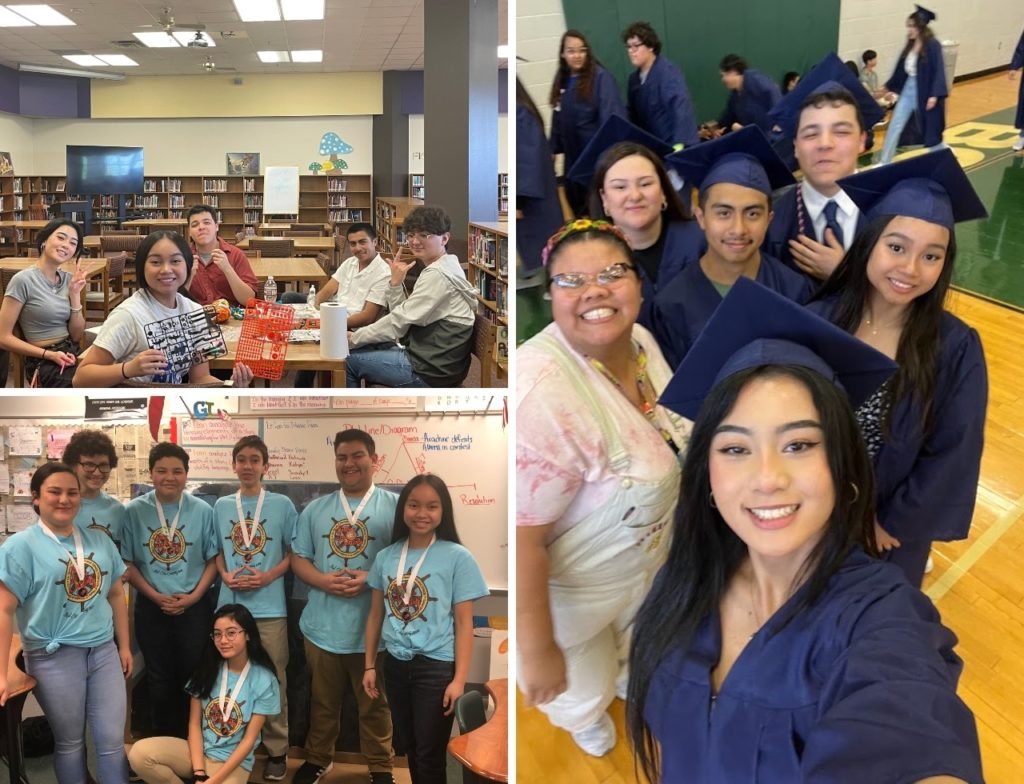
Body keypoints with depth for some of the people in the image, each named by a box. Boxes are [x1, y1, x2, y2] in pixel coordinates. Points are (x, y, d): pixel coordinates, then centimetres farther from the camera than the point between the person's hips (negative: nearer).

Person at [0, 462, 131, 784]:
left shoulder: (100, 541, 8)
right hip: (54, 657, -4)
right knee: (70, 742, 11)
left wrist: (124, 646, 12)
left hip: (104, 651, 4)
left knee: (113, 740, 7)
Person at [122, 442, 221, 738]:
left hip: (194, 606, 0)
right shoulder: (134, 511, -5)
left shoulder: (202, 511, -5)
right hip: (151, 607, 0)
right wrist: (156, 597, -10)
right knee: (160, 680, 11)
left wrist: (193, 597, -10)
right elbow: (128, 563, -2)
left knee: (193, 677, 7)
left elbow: (213, 559, 0)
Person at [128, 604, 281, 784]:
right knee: (139, 753, -21)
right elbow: (194, 723, -1)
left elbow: (249, 740, -9)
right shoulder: (208, 669, 1)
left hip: (234, 761, -4)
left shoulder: (264, 680, -10)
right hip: (197, 751, 4)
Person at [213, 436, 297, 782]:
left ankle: (277, 751, 13)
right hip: (230, 605, 3)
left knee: (273, 680, 3)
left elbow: (294, 552, 1)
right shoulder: (221, 506, 7)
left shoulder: (282, 505, -2)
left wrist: (268, 576, -13)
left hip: (269, 607, -3)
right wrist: (226, 576, -7)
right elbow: (217, 552, 13)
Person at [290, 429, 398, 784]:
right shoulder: (315, 509, 8)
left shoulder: (394, 505, -3)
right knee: (323, 701, 18)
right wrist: (322, 580, -12)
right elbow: (298, 558, 8)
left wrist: (372, 578, -19)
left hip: (373, 627, -3)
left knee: (374, 704, 10)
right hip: (323, 625, 3)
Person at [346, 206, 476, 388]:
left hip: (432, 371, -9)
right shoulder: (443, 268, 12)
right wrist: (396, 282, -5)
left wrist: (355, 337, -6)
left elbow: (399, 322, -17)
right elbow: (404, 317, 9)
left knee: (348, 359, 4)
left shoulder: (437, 275, -19)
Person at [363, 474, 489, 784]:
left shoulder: (457, 557, -9)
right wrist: (370, 665, 10)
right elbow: (376, 614, 11)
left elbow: (464, 623, -9)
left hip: (436, 667, -4)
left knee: (430, 755, 2)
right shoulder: (385, 557, 3)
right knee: (409, 748, 18)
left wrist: (459, 680, -13)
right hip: (396, 664, 5)